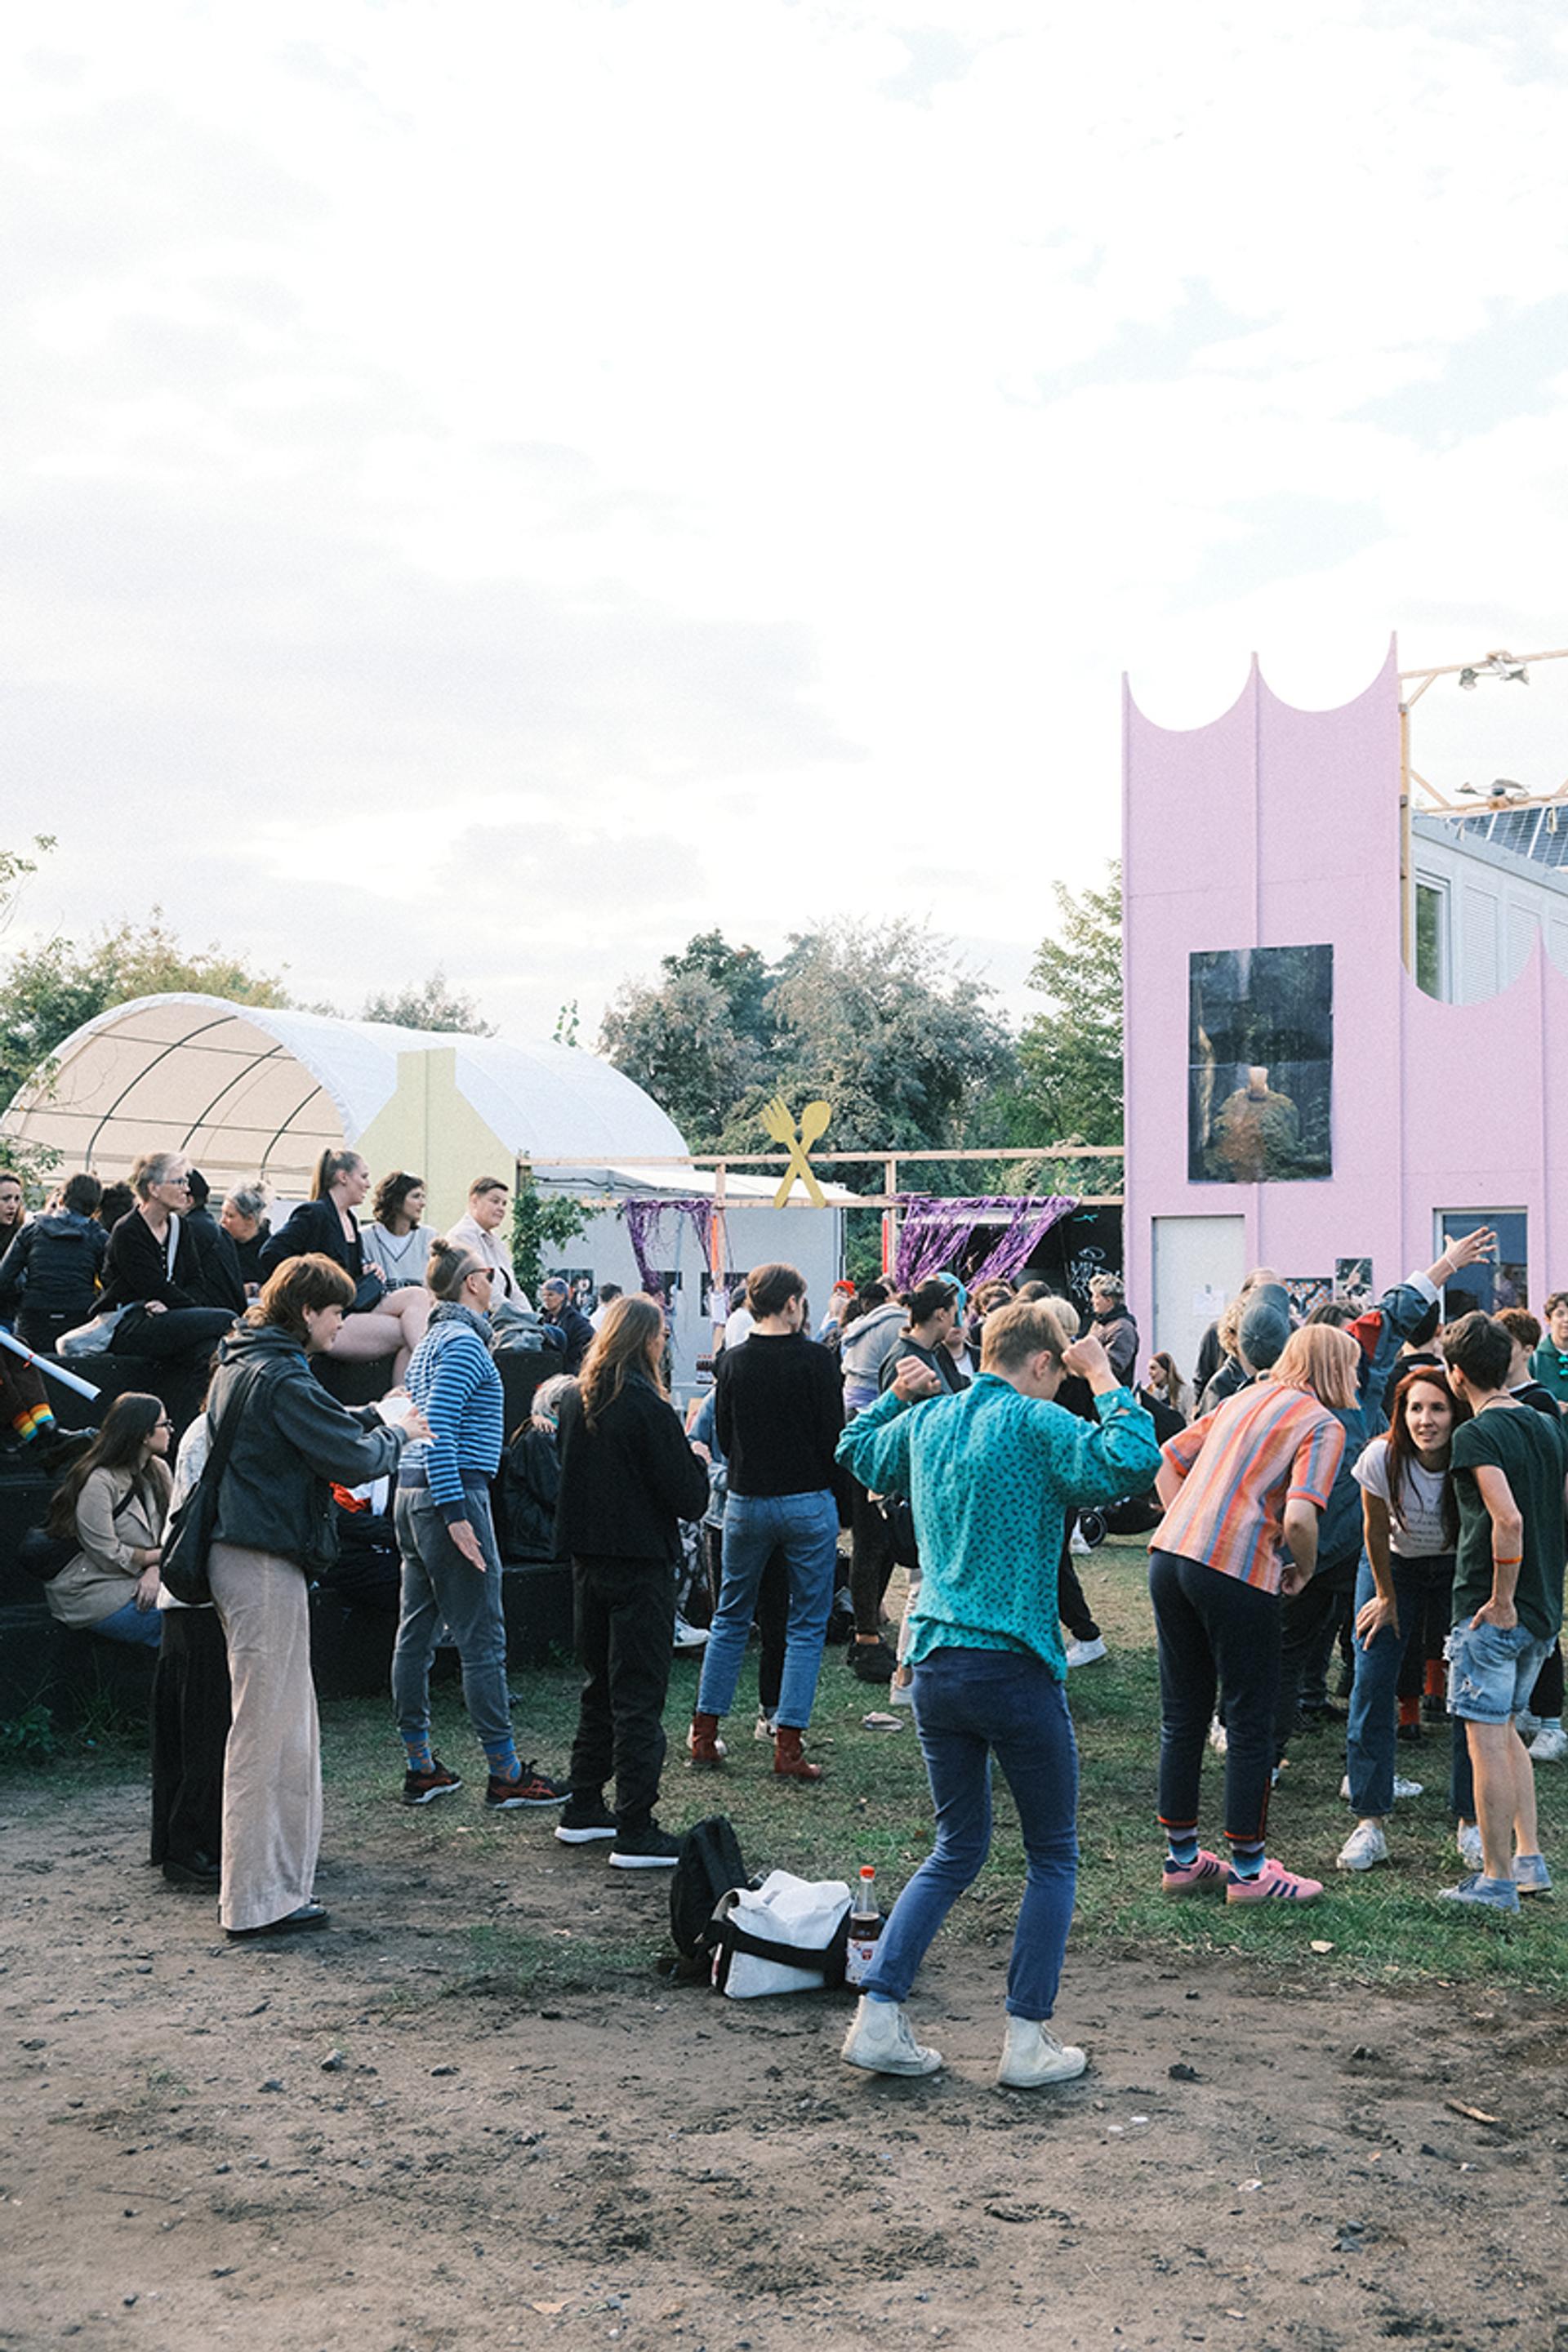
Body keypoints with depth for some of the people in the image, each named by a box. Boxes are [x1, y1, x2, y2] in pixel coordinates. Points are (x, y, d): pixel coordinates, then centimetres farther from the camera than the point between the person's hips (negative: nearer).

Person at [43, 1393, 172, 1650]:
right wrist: (160, 1556, -6)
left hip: (139, 1584, 8)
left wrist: (154, 1571, -14)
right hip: (92, 1596, -8)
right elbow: (109, 1556, -18)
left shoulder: (158, 1471, 9)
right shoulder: (99, 1482, -17)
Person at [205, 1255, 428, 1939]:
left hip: (239, 1553, 11)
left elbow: (321, 1427, 25)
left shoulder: (240, 1364, 14)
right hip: (266, 1564, -11)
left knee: (290, 1725, 17)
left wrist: (377, 1417, 13)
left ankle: (281, 1878, 25)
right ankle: (257, 1901, 2)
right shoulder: (283, 1377, -18)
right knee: (265, 1732, -4)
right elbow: (353, 1460, -18)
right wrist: (398, 1433, 0)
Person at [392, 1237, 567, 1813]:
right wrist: (457, 1515, -23)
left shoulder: (429, 1342, 17)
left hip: (412, 1495, 10)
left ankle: (420, 1766, 16)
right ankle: (507, 1775, -2)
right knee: (482, 1639, -6)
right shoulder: (464, 1341, -12)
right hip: (451, 1492, -10)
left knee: (415, 1632, 10)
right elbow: (439, 1430, -20)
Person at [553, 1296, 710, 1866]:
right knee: (639, 1697, -2)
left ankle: (582, 1809, 26)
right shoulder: (649, 1409, -17)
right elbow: (688, 1498, -17)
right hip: (640, 1567, -7)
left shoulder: (575, 1400, 4)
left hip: (588, 1560, 7)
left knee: (598, 1687, 19)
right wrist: (697, 1460, 4)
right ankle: (635, 1831, 0)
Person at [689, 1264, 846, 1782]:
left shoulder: (732, 1362, 0)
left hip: (746, 1503, 3)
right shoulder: (816, 1360, -10)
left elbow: (723, 1435, 7)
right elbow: (835, 1434, -9)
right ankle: (788, 1747, 1)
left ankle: (704, 1734, 18)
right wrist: (839, 1498, 5)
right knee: (807, 1625, 5)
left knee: (730, 1617, 17)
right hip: (808, 1502, -3)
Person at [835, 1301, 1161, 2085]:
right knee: (1053, 1855, 10)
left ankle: (878, 2015, 11)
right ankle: (1028, 2037, 11)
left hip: (935, 1662, 6)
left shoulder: (927, 1420, 11)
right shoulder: (1037, 1425, -9)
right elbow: (1133, 1463, -22)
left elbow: (858, 1453, 30)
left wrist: (894, 1394, 29)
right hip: (1014, 1667, -6)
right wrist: (1107, 1382, -11)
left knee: (957, 1850, 18)